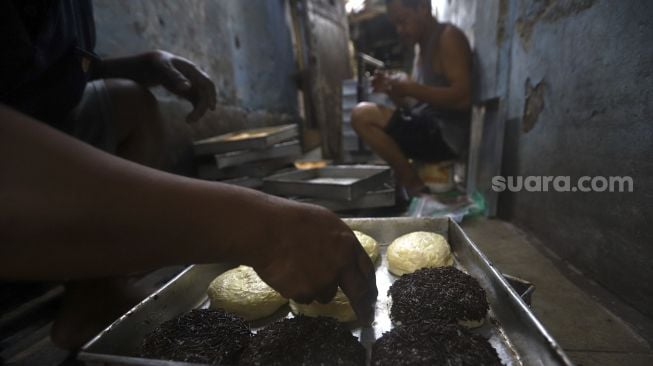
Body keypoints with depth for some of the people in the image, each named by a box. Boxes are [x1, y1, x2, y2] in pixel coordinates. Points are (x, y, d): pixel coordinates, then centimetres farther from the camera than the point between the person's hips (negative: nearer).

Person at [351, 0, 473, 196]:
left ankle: (414, 186, -10)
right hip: (429, 131, 10)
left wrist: (411, 88, -20)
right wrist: (391, 90, -1)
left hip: (446, 136, -10)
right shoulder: (422, 47, 19)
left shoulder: (448, 37, -7)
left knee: (363, 115, -19)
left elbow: (463, 98, -19)